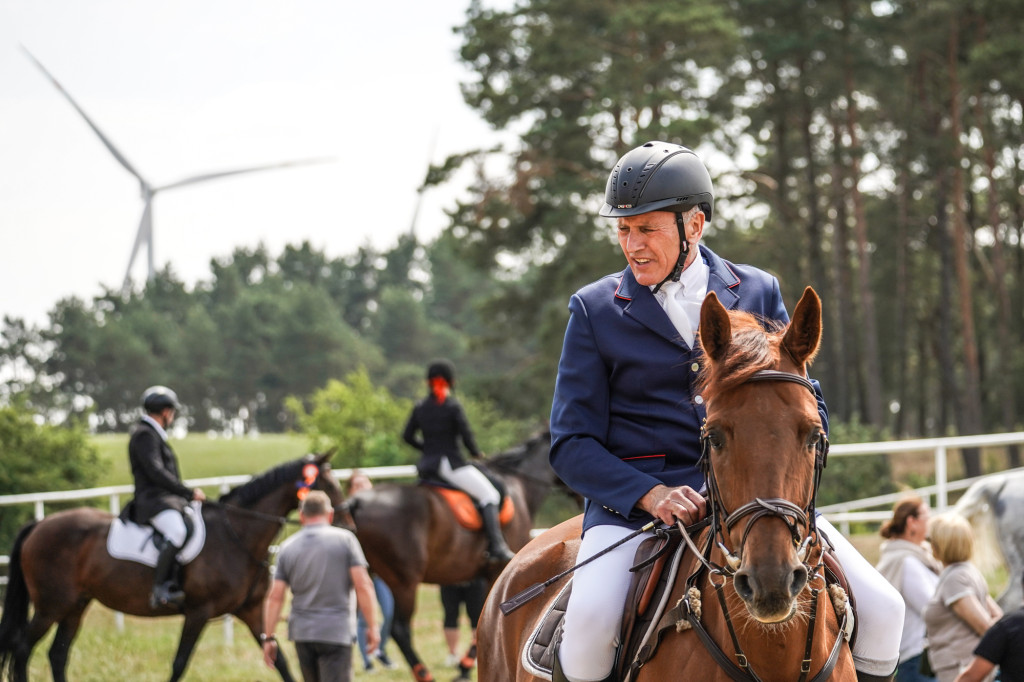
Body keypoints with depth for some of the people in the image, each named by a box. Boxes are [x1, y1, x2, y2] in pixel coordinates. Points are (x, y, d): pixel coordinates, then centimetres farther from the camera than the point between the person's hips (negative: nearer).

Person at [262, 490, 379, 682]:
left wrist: (268, 637, 6)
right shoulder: (345, 539, -3)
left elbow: (275, 596, 1)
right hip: (337, 632, -4)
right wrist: (372, 626, -2)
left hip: (302, 631, 4)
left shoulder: (288, 547, 4)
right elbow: (362, 586, -9)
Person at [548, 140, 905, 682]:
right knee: (591, 620, -32)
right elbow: (572, 444, 1)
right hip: (633, 501, -2)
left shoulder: (759, 292, 11)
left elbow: (807, 408, 14)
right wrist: (650, 494, -17)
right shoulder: (596, 309, 5)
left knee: (881, 609, -13)